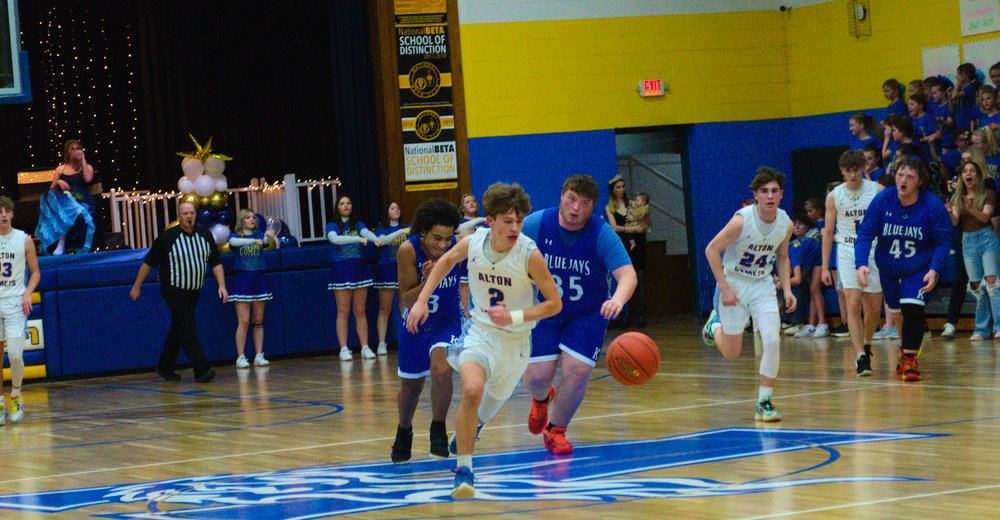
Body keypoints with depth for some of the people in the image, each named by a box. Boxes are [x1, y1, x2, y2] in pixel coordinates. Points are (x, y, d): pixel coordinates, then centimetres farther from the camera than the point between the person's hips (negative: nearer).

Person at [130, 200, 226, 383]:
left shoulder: (205, 235, 4)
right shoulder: (167, 237, -10)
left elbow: (216, 263, 9)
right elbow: (148, 263, -1)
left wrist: (221, 285, -3)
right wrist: (137, 287, 2)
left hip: (194, 291, 5)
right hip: (173, 290, -5)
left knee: (177, 330, 13)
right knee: (187, 328, -14)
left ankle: (165, 368, 25)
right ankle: (201, 369, -21)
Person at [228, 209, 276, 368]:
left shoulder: (259, 235, 11)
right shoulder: (235, 236, 4)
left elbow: (267, 240, -11)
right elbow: (234, 242, -19)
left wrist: (270, 236, -35)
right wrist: (253, 241, -35)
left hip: (258, 279, 3)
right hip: (242, 279, -3)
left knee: (259, 322, 4)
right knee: (243, 321, -9)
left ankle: (259, 356, 7)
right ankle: (240, 357, -7)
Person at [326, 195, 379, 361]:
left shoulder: (358, 225, 12)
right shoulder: (332, 226, 3)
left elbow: (366, 233, -9)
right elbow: (334, 239, -18)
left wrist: (377, 239, -33)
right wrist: (357, 239, -30)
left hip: (359, 268, 3)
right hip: (341, 270, -3)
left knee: (360, 311, 3)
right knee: (343, 312, -4)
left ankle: (365, 347, 3)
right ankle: (344, 349, -3)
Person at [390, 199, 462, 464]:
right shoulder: (408, 250, -25)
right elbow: (405, 302, -20)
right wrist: (426, 283, -38)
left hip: (448, 322, -1)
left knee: (441, 371, -27)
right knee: (410, 386, 15)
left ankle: (438, 429, -3)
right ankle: (404, 432, 45)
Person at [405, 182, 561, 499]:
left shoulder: (530, 255, -23)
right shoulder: (473, 243, -13)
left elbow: (554, 303, -14)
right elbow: (447, 260, 12)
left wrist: (513, 317, -27)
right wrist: (422, 300, 7)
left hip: (515, 340, 0)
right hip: (480, 331, 0)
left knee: (489, 404, 19)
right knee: (472, 390, -27)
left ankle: (469, 429, 58)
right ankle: (464, 470, -17)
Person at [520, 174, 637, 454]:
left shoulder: (602, 234, -18)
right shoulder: (536, 224, -14)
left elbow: (628, 274, -28)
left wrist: (617, 299, -50)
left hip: (588, 315, -1)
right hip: (543, 313, 1)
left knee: (576, 369, -16)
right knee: (536, 375, -9)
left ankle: (556, 430, 10)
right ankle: (542, 399, 33)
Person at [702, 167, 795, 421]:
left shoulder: (786, 224, -8)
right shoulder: (742, 220, -24)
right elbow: (711, 250, -16)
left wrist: (787, 289, -1)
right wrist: (724, 288, -19)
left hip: (763, 285, 3)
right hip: (734, 283, -3)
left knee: (772, 340, -16)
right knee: (731, 352, 8)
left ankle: (764, 403, -5)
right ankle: (715, 325, 44)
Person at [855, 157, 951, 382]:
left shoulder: (933, 206, -19)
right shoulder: (882, 199, -16)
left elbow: (943, 241, -11)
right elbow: (865, 234, -14)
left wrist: (934, 270, -25)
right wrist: (861, 264, -28)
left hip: (919, 268, -3)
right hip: (887, 268, 3)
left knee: (912, 309, -19)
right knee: (896, 311, 14)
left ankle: (910, 359, -8)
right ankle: (906, 349, 40)